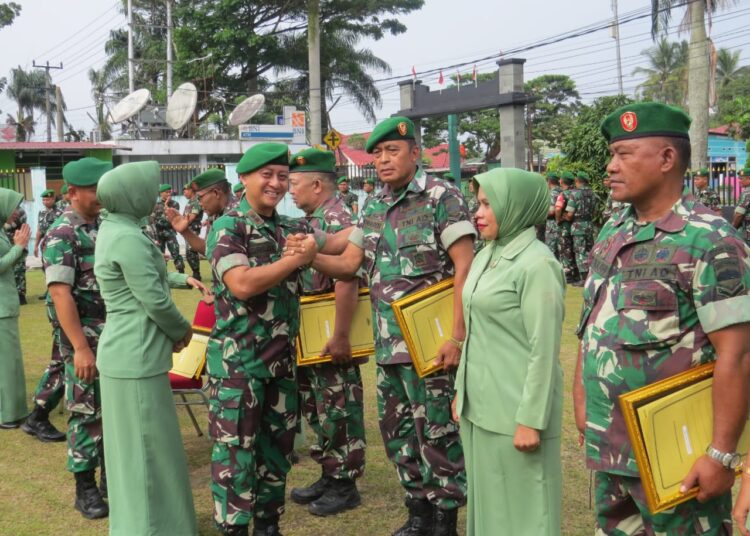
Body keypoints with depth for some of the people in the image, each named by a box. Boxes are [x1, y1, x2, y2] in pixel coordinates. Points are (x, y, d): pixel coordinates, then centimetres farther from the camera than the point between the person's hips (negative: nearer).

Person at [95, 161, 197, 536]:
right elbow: (154, 300, -20)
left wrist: (171, 331, 9)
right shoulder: (128, 238, -20)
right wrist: (183, 330, -2)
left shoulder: (114, 229, 10)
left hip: (126, 350, 10)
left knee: (134, 446, 19)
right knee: (147, 447, 1)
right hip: (136, 356, -10)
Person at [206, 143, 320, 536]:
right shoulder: (227, 227, -9)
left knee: (277, 446, 14)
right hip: (237, 359, -6)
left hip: (282, 357, 7)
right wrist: (297, 259, -16)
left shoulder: (292, 228, 10)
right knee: (236, 449, 1)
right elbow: (242, 284, -22)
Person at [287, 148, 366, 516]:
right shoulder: (311, 220, 13)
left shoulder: (336, 219, -17)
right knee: (316, 408, 16)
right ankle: (328, 475, 29)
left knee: (338, 410, 1)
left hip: (331, 336, -10)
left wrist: (341, 335, -25)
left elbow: (346, 282, -24)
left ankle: (345, 485, 13)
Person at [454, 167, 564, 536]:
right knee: (487, 498, 17)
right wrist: (461, 391, 17)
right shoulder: (486, 256, 9)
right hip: (479, 406, 8)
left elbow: (543, 349, -17)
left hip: (514, 409, -8)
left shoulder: (537, 264, -16)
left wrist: (531, 420, -18)